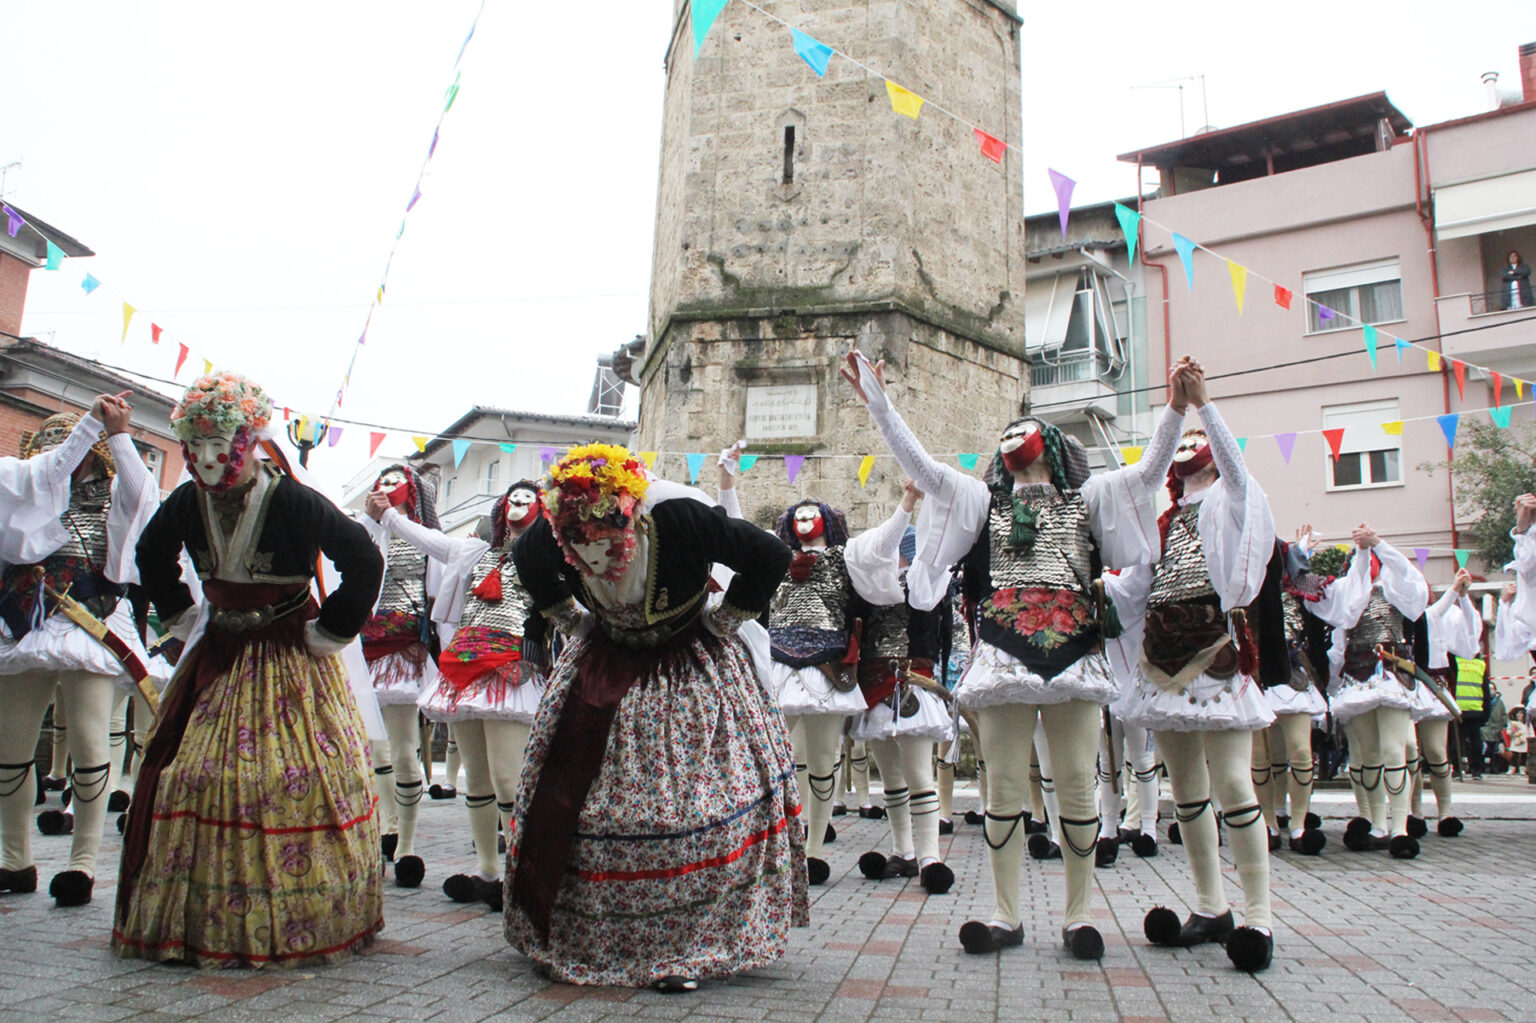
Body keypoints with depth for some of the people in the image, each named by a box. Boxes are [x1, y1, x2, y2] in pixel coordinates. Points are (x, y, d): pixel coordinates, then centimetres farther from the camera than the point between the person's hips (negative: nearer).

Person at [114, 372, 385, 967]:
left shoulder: (293, 503, -18)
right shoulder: (186, 505, 0)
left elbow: (365, 562, -16)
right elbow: (152, 555, 22)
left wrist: (331, 631, -10)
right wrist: (179, 616, 16)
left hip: (292, 662, -5)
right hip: (218, 659, 6)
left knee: (296, 779, -8)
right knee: (193, 773, 4)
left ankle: (302, 922, 3)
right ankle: (201, 920, 18)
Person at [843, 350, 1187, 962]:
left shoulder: (1088, 499, 21)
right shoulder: (981, 500, 20)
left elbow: (1150, 471, 11)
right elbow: (918, 464, 11)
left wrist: (1177, 409, -2)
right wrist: (878, 401, 4)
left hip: (1073, 653, 0)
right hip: (1004, 653, 0)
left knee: (1076, 785, -1)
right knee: (1004, 786, 0)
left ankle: (1080, 913, 11)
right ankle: (1005, 915, 10)